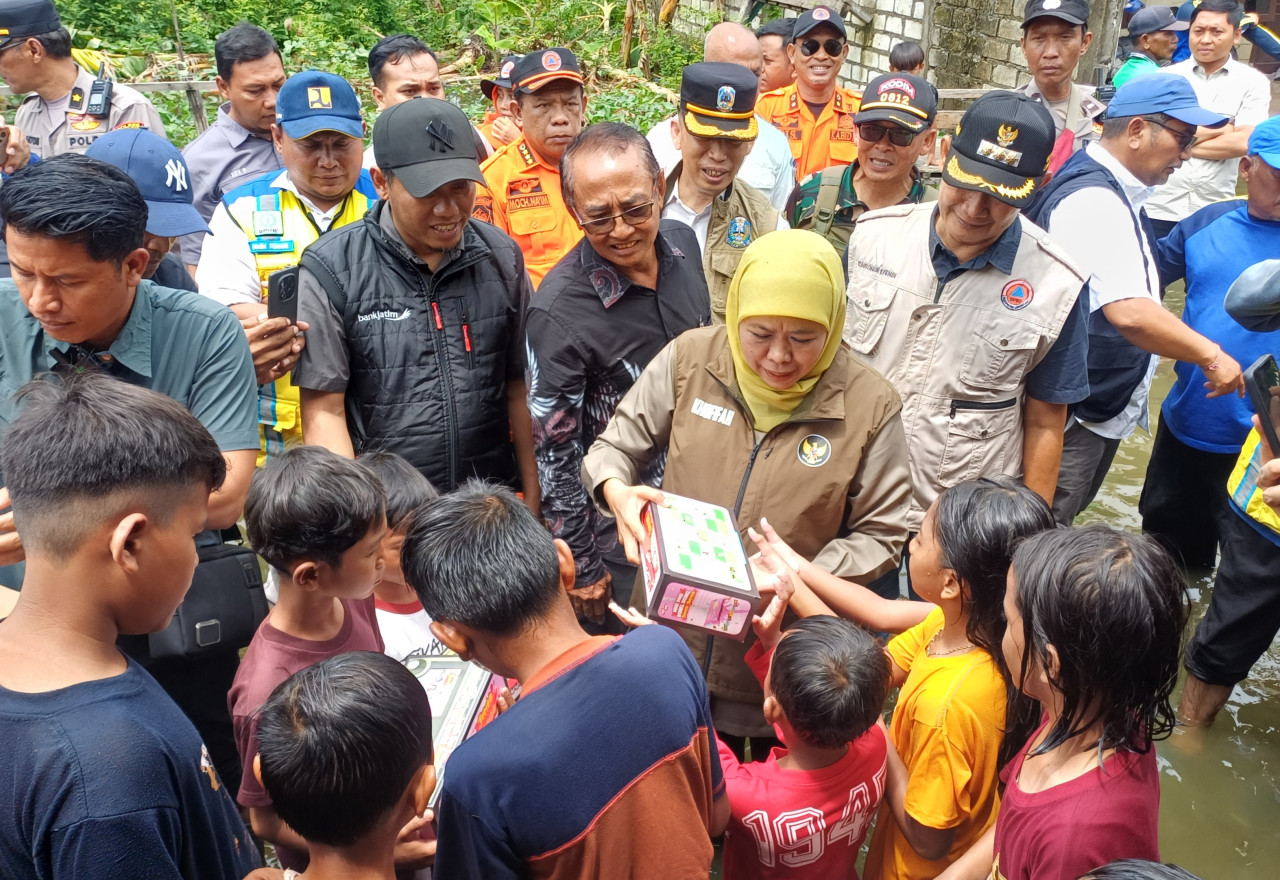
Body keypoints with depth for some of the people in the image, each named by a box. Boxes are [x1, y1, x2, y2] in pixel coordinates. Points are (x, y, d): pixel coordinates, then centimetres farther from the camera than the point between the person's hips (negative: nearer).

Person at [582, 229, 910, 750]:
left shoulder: (869, 406, -12)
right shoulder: (689, 360, -7)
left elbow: (880, 534, -5)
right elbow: (615, 445, 3)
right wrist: (617, 491, -20)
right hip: (671, 636, 2)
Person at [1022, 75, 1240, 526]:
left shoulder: (1109, 191, 10)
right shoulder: (1094, 202, -24)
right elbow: (1130, 313, -34)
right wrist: (1211, 356, -23)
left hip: (1104, 409, 11)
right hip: (1075, 418, -11)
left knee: (1058, 528, 23)